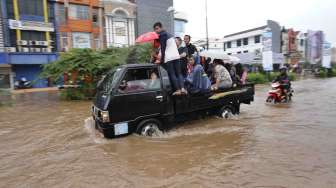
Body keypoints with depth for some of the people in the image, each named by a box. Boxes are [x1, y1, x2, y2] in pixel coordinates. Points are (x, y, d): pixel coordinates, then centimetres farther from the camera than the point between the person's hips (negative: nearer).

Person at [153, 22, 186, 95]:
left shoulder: (162, 35, -3)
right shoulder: (169, 34, 23)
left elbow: (163, 48, -8)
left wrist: (162, 59, -6)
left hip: (168, 58, -8)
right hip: (176, 56, 8)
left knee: (172, 74, -4)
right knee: (178, 73, 9)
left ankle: (177, 90, -5)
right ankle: (182, 88, -3)